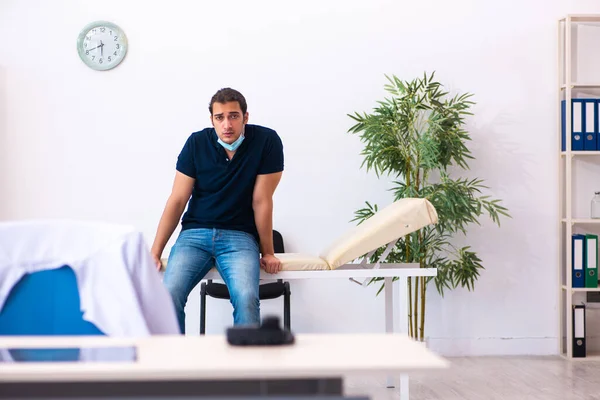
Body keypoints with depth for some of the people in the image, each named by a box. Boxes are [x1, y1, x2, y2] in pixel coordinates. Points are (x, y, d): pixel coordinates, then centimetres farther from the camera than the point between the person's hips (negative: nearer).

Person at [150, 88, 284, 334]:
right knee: (169, 293, -24)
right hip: (195, 233, 2)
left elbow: (261, 201, -5)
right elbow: (177, 200, -1)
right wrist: (155, 252, -5)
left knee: (246, 297, -31)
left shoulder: (267, 142, -10)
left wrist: (268, 252, 1)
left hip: (239, 235, -1)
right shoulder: (197, 143, -4)